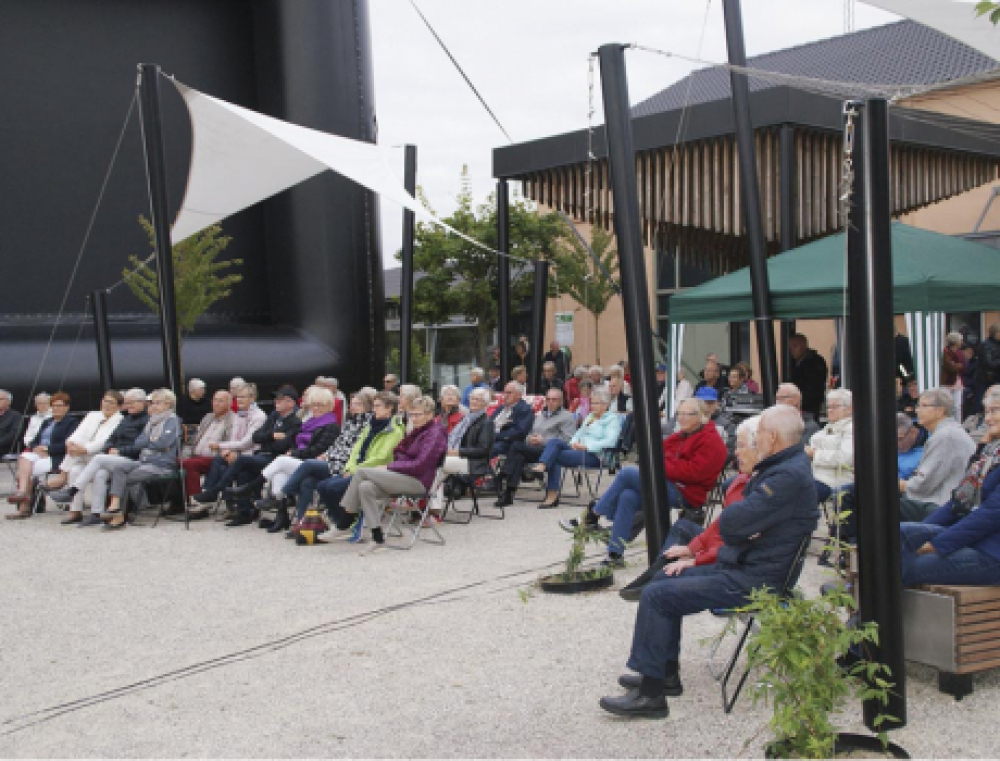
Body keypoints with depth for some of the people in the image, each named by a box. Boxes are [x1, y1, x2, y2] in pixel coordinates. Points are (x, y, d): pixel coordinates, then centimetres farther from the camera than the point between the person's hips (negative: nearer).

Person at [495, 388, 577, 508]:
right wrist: (530, 438, 5)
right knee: (519, 456, -31)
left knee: (516, 446, -27)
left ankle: (505, 479, -25)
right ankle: (508, 494, -40)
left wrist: (542, 441, -10)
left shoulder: (567, 416, 7)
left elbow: (567, 440, -6)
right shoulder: (540, 415, 31)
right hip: (533, 450, 6)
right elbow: (531, 433, 32)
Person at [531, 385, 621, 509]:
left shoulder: (613, 419, 1)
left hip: (594, 455, -7)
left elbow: (610, 442, -14)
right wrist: (574, 442, 0)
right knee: (554, 441, -22)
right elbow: (580, 432, 25)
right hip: (578, 450, 7)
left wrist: (586, 446, -19)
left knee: (555, 457, -24)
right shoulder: (590, 416, 28)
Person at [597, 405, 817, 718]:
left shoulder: (789, 476, -23)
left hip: (754, 581, -11)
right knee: (665, 579, 17)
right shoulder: (787, 466, 12)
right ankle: (666, 672, 23)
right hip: (741, 565, 11)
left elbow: (730, 523, -26)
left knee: (656, 596, -14)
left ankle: (650, 694, -6)